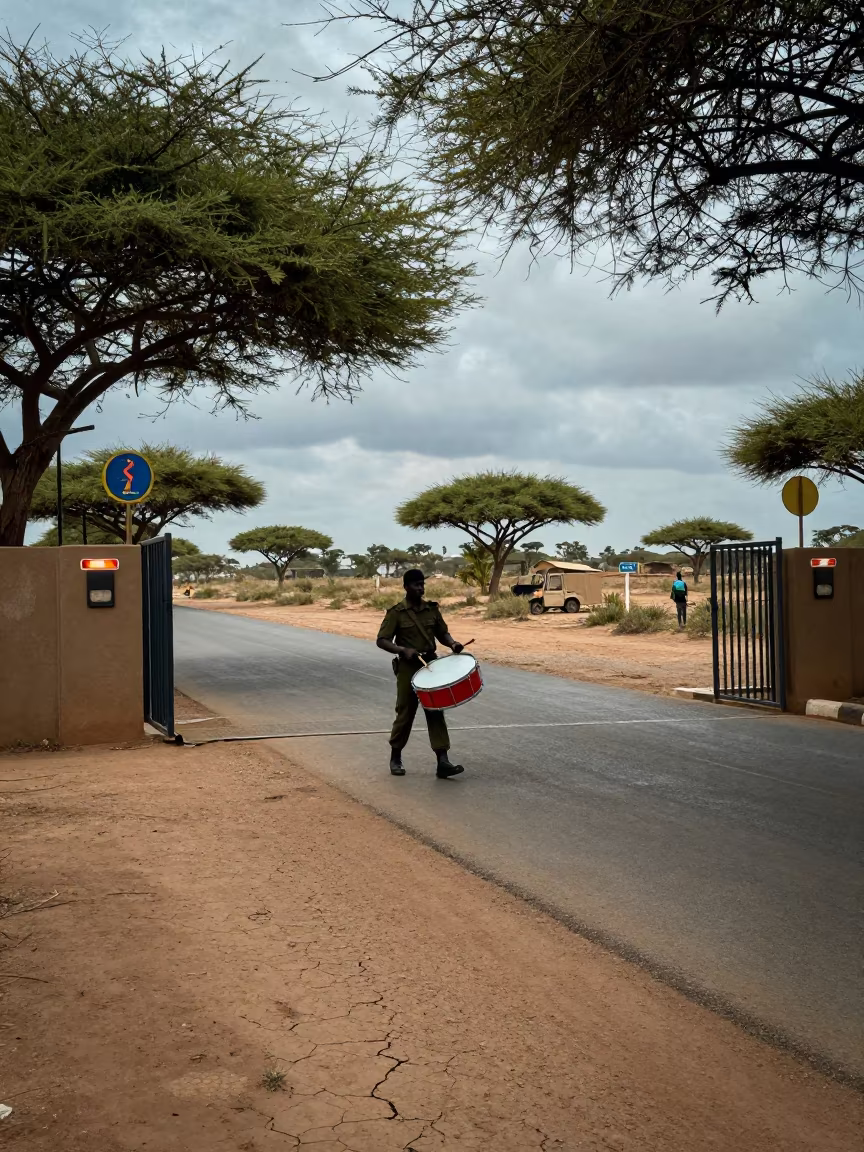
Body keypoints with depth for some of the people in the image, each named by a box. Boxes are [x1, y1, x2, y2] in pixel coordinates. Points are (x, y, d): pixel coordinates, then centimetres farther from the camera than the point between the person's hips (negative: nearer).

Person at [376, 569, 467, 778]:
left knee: (436, 713, -1)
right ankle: (395, 757, 24)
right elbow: (382, 640, -9)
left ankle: (443, 762, -4)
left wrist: (452, 644, -8)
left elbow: (442, 633, 14)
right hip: (408, 668, -3)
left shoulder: (432, 609, 6)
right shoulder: (396, 612, -6)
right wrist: (403, 650, -24)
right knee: (405, 714, 5)